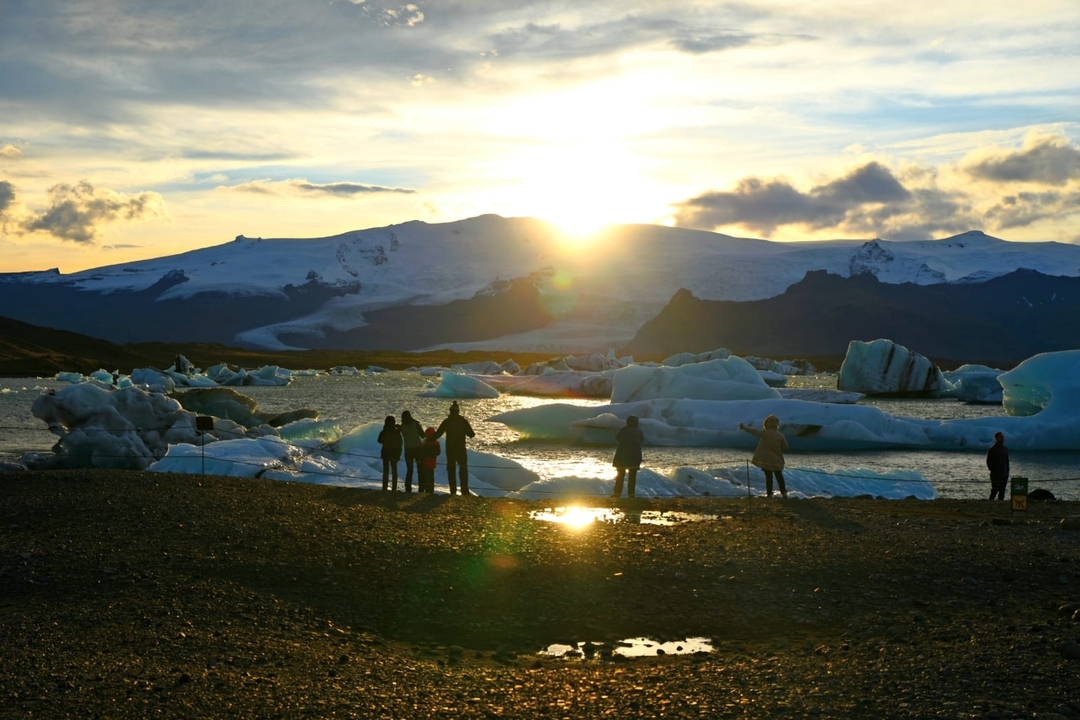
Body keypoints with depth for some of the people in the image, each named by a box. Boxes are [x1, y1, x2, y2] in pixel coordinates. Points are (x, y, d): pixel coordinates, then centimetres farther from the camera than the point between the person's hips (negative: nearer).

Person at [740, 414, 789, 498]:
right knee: (779, 476, 15)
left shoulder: (764, 433, -11)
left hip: (766, 460, -1)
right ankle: (784, 492, 14)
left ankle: (769, 494, 4)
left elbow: (754, 431, -2)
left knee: (768, 477, 5)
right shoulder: (780, 435, -7)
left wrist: (744, 427, 9)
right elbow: (785, 447, 1)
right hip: (777, 461, 2)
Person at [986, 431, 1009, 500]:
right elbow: (988, 462, -4)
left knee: (1002, 491, 5)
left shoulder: (1005, 449, 13)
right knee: (994, 490, -8)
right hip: (995, 475, -6)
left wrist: (1007, 471, 9)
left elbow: (1007, 461, 18)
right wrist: (992, 471, -10)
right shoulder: (992, 449, -5)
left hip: (1004, 474, 6)